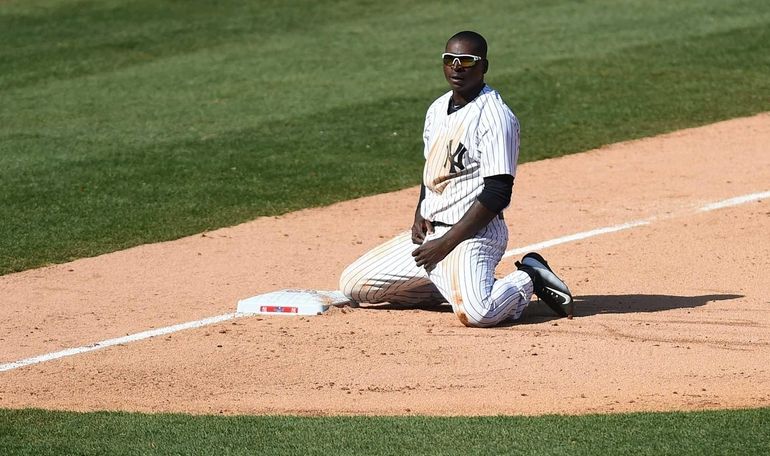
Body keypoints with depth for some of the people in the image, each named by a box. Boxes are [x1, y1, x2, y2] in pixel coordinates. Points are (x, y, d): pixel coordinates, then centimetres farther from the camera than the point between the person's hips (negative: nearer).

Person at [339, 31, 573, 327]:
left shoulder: (495, 116, -14)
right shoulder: (438, 109, 12)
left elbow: (498, 194, -19)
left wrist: (446, 243, -20)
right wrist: (420, 213, 5)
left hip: (472, 235, -9)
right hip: (429, 231, 9)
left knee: (475, 312, -35)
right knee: (352, 284, 5)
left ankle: (528, 280, -2)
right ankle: (453, 285, 12)